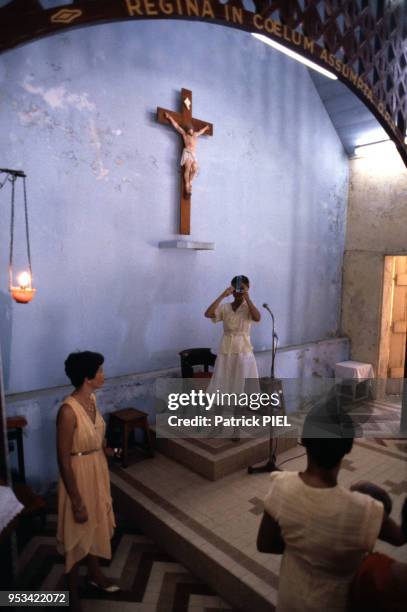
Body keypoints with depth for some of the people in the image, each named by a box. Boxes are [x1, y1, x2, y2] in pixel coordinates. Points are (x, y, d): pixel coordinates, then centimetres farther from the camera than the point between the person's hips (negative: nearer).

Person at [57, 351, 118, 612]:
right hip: (78, 475, -8)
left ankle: (95, 574, 49)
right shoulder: (68, 411, -29)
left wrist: (107, 449, -1)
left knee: (96, 524, 25)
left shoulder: (92, 399, -4)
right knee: (77, 534, 13)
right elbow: (64, 459, -23)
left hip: (98, 470, 8)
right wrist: (77, 501, -19)